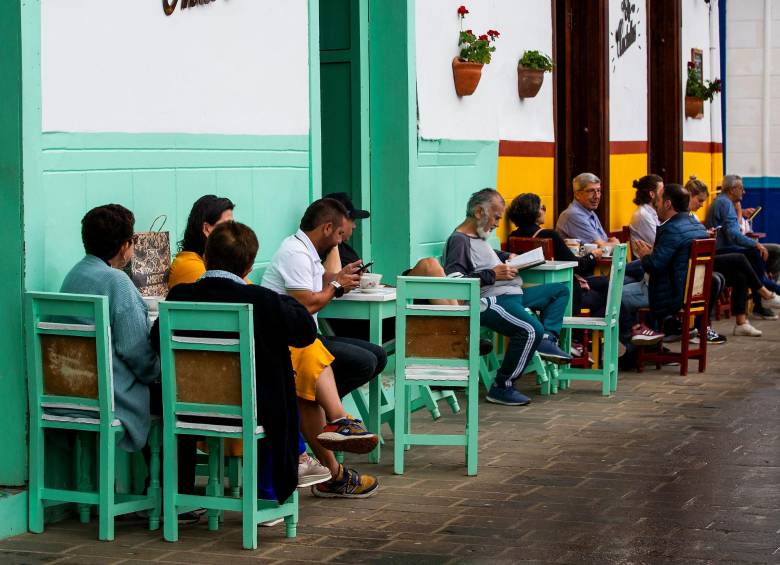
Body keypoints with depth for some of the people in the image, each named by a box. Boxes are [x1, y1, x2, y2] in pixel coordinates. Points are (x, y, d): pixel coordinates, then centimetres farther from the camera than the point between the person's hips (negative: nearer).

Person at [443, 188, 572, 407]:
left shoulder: (478, 237, 23)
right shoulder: (459, 240, -9)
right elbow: (454, 280, -23)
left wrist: (506, 256, 28)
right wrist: (492, 275, -19)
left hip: (512, 294, 12)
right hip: (491, 300, -12)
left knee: (560, 290, 23)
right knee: (531, 330, -37)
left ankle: (547, 340, -1)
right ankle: (502, 388, -24)